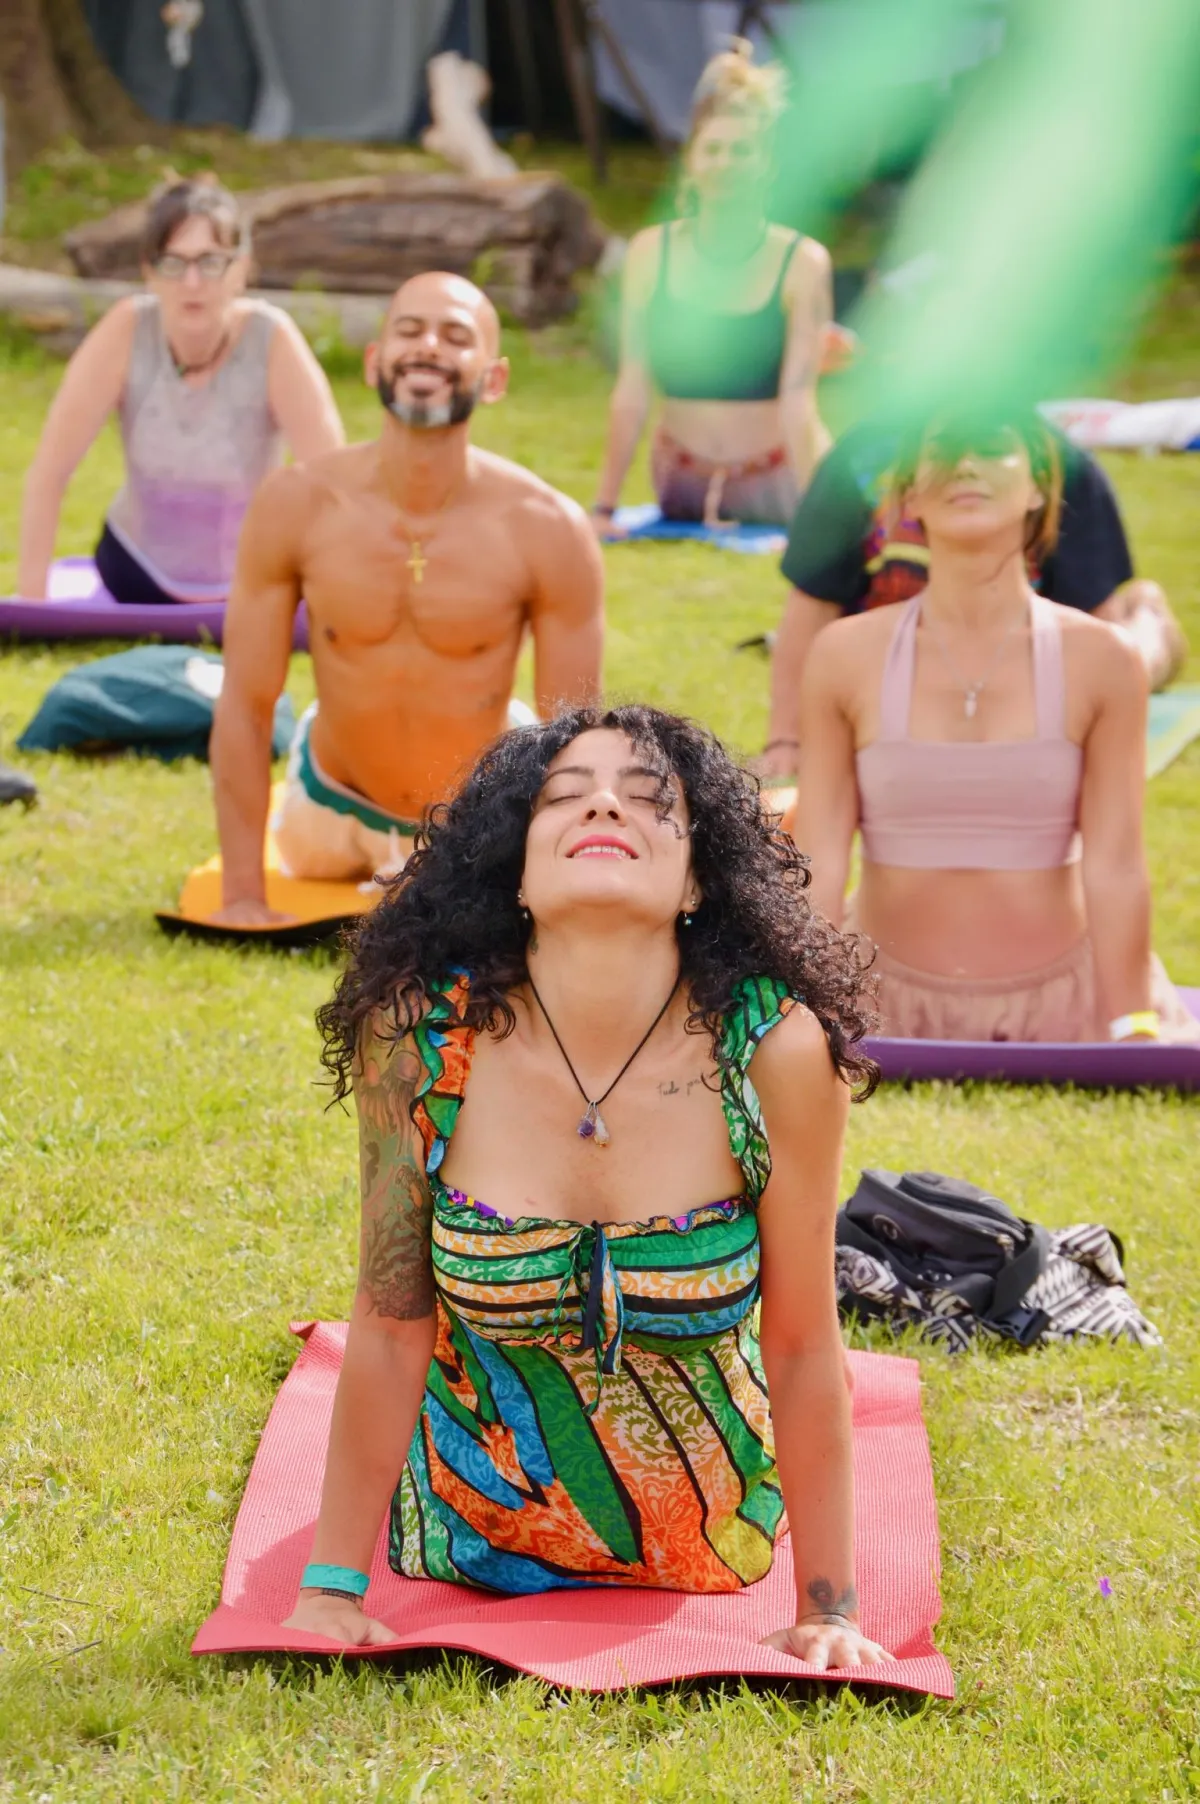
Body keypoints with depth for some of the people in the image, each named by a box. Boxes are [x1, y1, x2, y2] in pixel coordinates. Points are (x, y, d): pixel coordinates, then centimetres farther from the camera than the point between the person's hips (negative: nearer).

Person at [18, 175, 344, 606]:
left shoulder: (272, 340, -24)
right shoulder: (128, 330, -21)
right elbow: (48, 471, -18)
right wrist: (31, 599, -19)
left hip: (248, 585, 0)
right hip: (137, 575, 0)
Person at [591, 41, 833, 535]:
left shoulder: (802, 263, -10)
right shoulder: (652, 252, -3)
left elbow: (797, 397, -16)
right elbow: (632, 389, -4)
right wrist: (604, 508, -8)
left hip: (776, 480, -1)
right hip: (684, 486, 1)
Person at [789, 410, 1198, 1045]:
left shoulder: (1099, 663, -4)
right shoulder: (845, 658, -2)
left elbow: (1113, 867, -5)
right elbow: (819, 863, -2)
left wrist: (1130, 1036, -7)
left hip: (1061, 1000, -1)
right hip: (887, 996, 1)